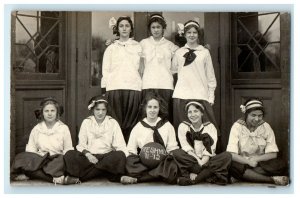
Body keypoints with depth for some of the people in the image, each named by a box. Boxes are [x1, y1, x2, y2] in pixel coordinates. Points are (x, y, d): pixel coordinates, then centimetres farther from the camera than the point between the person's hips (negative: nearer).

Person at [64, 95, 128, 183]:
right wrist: (87, 154, -17)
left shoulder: (113, 123, 5)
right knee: (69, 155, -24)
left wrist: (126, 159, -22)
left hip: (107, 157, 0)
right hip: (89, 156, 0)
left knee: (119, 156, -33)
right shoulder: (86, 122, 8)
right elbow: (81, 145, 4)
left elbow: (121, 146, -2)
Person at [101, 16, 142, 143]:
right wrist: (104, 88, 2)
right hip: (114, 87, 0)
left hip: (133, 86, 0)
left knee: (131, 121, -7)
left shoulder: (138, 47, 17)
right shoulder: (111, 48, 18)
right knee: (116, 121, -7)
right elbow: (105, 69, 13)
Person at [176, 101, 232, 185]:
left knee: (227, 156, -27)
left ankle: (192, 179, -31)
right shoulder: (183, 126, 6)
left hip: (206, 161, 1)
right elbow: (187, 149, -5)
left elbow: (209, 152, -7)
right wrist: (198, 160, -24)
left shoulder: (210, 127, 5)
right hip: (191, 162, -1)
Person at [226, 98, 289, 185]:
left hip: (261, 164, 2)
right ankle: (272, 180, -30)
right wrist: (248, 161, -29)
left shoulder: (266, 127, 0)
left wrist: (256, 159, -19)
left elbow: (273, 154, -4)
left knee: (281, 166, -27)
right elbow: (231, 154, -16)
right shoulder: (237, 126, -6)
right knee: (232, 166, -36)